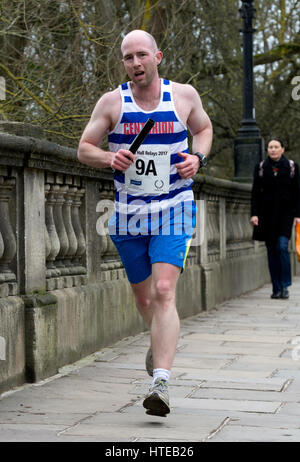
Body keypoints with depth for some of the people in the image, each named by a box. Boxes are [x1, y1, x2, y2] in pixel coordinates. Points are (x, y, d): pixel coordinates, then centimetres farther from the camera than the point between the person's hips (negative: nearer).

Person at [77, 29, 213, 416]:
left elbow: (204, 128, 17)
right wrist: (109, 158, -19)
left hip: (173, 211, -2)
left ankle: (161, 383, -22)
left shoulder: (184, 95, 0)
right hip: (128, 213, 2)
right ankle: (161, 341, 47)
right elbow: (83, 149, 3)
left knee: (164, 292, -18)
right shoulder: (112, 102, -2)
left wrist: (197, 158, -4)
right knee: (143, 296, 14)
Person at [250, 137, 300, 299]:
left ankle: (285, 286, -6)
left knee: (282, 246, -15)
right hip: (267, 214, 2)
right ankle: (276, 289, 7)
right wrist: (254, 213, -4)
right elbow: (255, 193, 6)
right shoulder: (260, 167, 6)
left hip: (285, 212, -2)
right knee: (271, 251, 2)